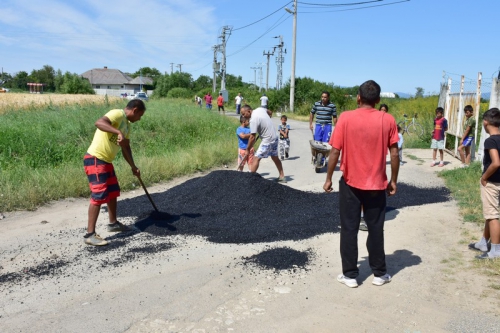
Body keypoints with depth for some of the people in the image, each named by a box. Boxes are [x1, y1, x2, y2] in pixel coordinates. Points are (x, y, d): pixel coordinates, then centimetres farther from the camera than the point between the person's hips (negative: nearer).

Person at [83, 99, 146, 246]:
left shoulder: (127, 124, 15)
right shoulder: (117, 114, -15)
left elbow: (126, 147, 21)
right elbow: (99, 122, -35)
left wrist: (133, 166, 17)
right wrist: (119, 132, -45)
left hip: (106, 161, 10)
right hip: (95, 160, -10)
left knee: (113, 192, 18)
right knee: (99, 195, -11)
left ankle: (113, 223, 34)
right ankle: (90, 234, -5)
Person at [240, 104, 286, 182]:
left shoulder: (253, 120, -23)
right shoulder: (260, 109, 2)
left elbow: (253, 137, -22)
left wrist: (248, 149, -11)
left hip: (268, 140, -9)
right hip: (275, 137, 9)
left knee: (256, 158, -7)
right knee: (275, 157, 22)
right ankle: (282, 176, 31)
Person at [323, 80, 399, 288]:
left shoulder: (346, 118, -8)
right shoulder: (387, 120, -4)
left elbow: (335, 151, -9)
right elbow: (394, 154, -4)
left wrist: (328, 178, 2)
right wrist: (393, 181, 8)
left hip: (350, 183, -1)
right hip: (377, 185, 2)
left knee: (349, 229, 8)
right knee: (375, 229, 13)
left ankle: (350, 275, 15)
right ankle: (379, 274, 25)